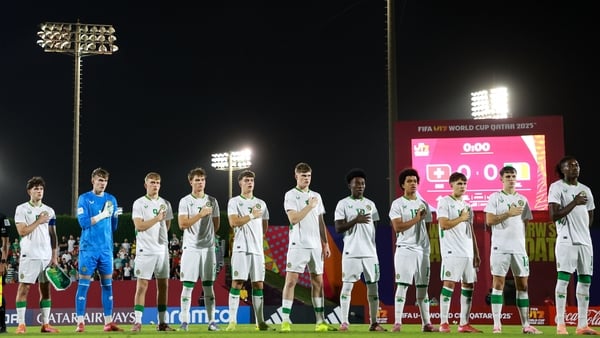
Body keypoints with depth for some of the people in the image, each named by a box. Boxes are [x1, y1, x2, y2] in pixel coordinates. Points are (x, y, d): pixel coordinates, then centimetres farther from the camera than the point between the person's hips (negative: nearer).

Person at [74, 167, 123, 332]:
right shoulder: (84, 198, -1)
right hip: (88, 249, -4)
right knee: (83, 284, -4)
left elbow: (113, 227, 12)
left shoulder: (111, 199, 11)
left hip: (106, 249, 4)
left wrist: (115, 216, -7)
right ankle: (80, 322, 0)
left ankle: (108, 322, 9)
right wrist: (103, 215, -15)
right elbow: (83, 222, -12)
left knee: (107, 284, 5)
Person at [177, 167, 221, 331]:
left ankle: (212, 321, 7)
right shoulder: (185, 201, 0)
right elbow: (182, 224, -11)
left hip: (208, 248, 3)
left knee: (208, 286, 5)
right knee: (188, 285, -3)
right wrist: (201, 214, -15)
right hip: (190, 248, -3)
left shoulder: (212, 201, 9)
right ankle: (184, 321, 3)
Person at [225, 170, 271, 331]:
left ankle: (260, 321, 7)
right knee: (237, 282, -8)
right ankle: (232, 321, -6)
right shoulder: (234, 202, 3)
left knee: (258, 284, 4)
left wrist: (256, 238, 13)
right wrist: (252, 216, -7)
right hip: (241, 248, -4)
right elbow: (233, 222, -11)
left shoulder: (261, 203, 17)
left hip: (257, 249, 4)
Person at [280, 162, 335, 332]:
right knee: (291, 281, -8)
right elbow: (293, 219, -14)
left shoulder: (316, 196, 16)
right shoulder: (290, 195, -1)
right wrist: (310, 206, -10)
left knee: (318, 282, 6)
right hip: (298, 246, -6)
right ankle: (285, 321, -6)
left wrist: (326, 244, 13)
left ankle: (320, 322, 11)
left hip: (316, 246, 6)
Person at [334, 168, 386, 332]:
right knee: (347, 285, -3)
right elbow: (338, 228, -7)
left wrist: (376, 248, 9)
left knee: (373, 285, 4)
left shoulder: (370, 204, 13)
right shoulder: (343, 204, 0)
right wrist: (355, 221, -18)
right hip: (351, 252, -4)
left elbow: (375, 228, 16)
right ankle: (344, 322, 1)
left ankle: (374, 323, 10)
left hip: (370, 252, 4)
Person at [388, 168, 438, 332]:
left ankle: (426, 323, 10)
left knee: (423, 287, 7)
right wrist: (416, 219, -14)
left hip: (423, 250, 5)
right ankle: (397, 323, -5)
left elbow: (427, 228, 16)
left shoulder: (424, 204, 14)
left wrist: (428, 248, 9)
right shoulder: (397, 204, -1)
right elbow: (397, 227, -12)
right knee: (402, 286, -7)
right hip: (405, 249, -5)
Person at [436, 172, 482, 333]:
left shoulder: (467, 206, 20)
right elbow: (444, 224, -14)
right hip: (452, 251, -7)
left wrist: (476, 253, 17)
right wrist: (461, 218, -3)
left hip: (468, 252, 7)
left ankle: (464, 323, 10)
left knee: (468, 286, 5)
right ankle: (443, 323, -9)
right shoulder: (444, 202, -1)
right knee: (449, 283, -11)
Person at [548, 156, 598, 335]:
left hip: (585, 241, 6)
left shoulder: (585, 190, 16)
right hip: (566, 241, -6)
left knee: (585, 281, 5)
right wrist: (574, 203, -16)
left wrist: (580, 229, 15)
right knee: (563, 280, -9)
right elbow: (554, 215, -13)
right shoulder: (556, 187, -3)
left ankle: (582, 325, 9)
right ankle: (560, 324, -7)